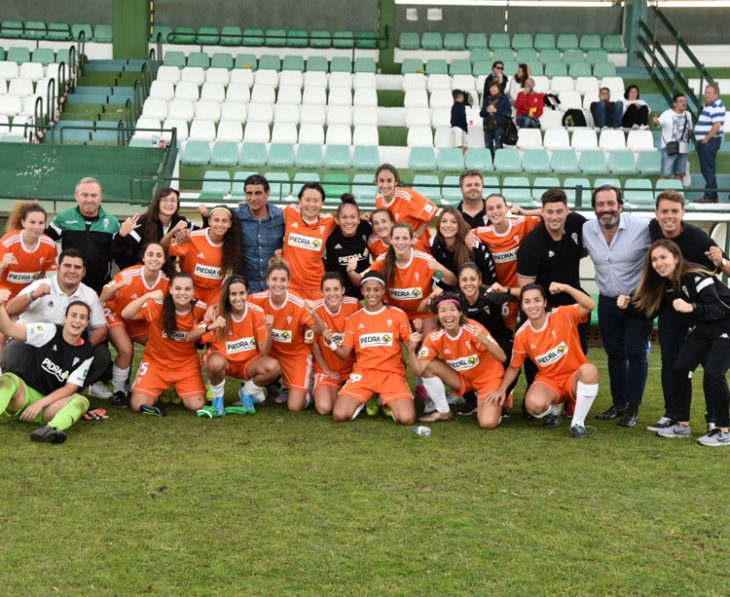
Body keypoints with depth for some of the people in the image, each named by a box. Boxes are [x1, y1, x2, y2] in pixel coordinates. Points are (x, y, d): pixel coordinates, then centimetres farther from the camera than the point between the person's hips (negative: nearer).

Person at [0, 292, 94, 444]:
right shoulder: (49, 332, -3)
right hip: (23, 389, -2)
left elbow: (70, 388, -1)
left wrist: (40, 404, -15)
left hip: (49, 406, 2)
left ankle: (50, 429, -55)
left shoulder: (86, 354, 4)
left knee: (81, 402, -25)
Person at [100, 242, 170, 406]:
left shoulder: (166, 280, -19)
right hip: (116, 314, -5)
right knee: (126, 350, -23)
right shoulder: (129, 275, -32)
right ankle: (118, 391, -1)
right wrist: (119, 285, -48)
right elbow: (103, 298, -32)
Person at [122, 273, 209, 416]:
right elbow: (126, 314, -31)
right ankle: (155, 391, 21)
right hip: (156, 362, -1)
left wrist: (209, 326, -12)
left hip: (187, 365, 2)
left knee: (197, 406, -12)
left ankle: (180, 390, 21)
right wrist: (147, 296, -42)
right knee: (138, 405, -13)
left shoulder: (200, 309, -12)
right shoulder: (157, 305, -19)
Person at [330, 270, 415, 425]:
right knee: (339, 415, -21)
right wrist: (331, 343, -15)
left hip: (391, 372, -1)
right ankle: (363, 400, 12)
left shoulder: (398, 315, 6)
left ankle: (388, 402, 10)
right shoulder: (353, 319, 10)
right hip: (362, 372, 1)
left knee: (407, 418, -25)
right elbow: (344, 354, 5)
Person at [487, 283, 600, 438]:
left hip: (574, 378, -1)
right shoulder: (521, 335, -4)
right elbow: (514, 367, 9)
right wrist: (502, 389, -4)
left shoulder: (562, 315, -11)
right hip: (548, 380, 1)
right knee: (534, 404, -35)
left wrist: (566, 288, -33)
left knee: (589, 370, -38)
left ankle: (578, 423, -18)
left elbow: (591, 305, -26)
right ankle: (554, 409, 8)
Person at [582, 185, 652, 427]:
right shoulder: (586, 230, -3)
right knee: (614, 353, 12)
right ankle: (619, 404, 24)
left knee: (636, 353, -1)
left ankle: (633, 408, 7)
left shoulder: (642, 228, -17)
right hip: (608, 301, 4)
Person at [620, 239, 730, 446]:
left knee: (713, 372, -20)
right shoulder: (664, 285, -1)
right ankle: (682, 425, 10)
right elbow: (648, 310, 5)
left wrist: (691, 308, -46)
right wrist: (627, 305, -11)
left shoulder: (696, 278, -26)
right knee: (681, 368, -2)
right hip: (703, 329, 8)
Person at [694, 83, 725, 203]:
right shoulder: (708, 105, 18)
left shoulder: (717, 106, -14)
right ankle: (712, 196, 18)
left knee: (708, 170, -8)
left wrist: (705, 139, -19)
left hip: (710, 142, -10)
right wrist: (700, 141, 14)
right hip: (703, 142, 10)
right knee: (706, 170, 13)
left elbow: (717, 125, -24)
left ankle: (710, 197, -6)